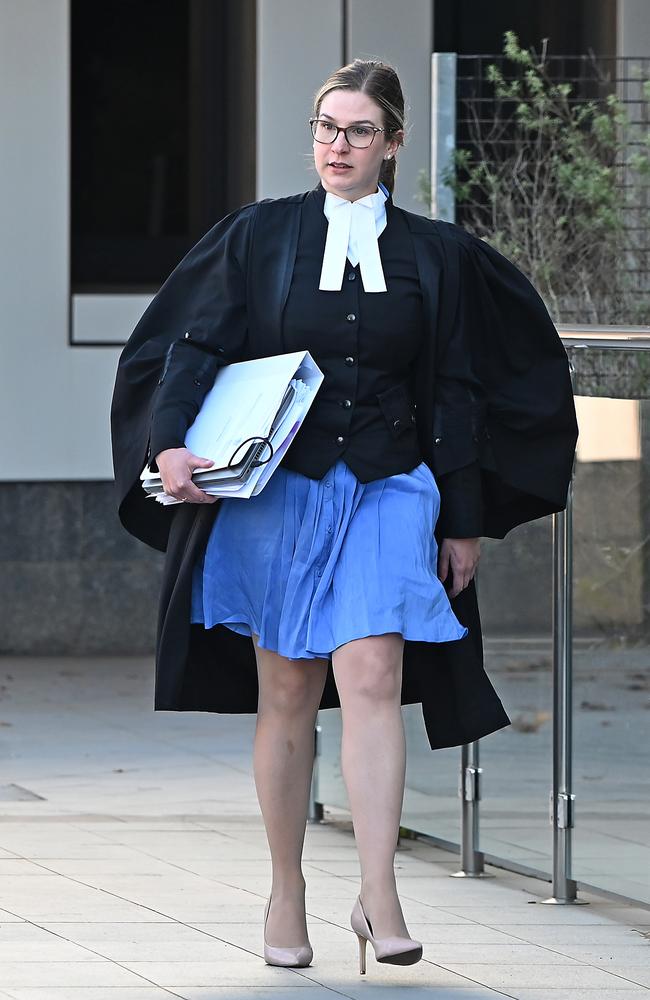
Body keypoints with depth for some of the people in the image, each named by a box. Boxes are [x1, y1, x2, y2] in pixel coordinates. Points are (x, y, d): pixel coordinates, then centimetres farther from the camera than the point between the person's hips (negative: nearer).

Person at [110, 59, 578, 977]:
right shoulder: (260, 236, 5)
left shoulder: (435, 256, 7)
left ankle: (379, 898, -17)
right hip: (275, 489, 0)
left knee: (371, 678, -15)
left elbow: (456, 393, 9)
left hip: (386, 489, 0)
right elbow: (193, 346, -1)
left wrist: (466, 522, 7)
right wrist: (170, 443, -18)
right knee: (287, 694, 4)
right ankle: (286, 895, 14)